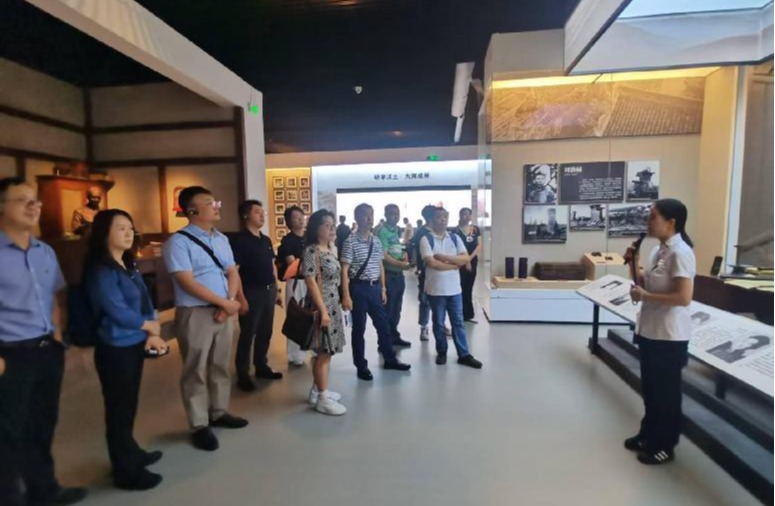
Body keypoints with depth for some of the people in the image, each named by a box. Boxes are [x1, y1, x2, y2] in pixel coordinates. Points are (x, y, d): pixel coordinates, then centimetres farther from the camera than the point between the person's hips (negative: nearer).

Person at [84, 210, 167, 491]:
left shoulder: (129, 265, 8)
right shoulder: (101, 271, -17)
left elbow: (145, 301, 8)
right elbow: (119, 313, -21)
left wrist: (152, 335, -5)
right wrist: (152, 327, -6)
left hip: (135, 345, 8)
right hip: (115, 349, -8)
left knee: (129, 406, 22)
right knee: (119, 410, 7)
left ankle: (132, 454, 40)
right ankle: (126, 471, 24)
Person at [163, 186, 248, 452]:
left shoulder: (221, 239, 9)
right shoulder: (179, 242, -12)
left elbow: (233, 273, 8)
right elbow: (188, 283, -18)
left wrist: (230, 302, -9)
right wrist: (225, 302, -16)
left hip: (223, 311, 6)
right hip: (195, 314, -6)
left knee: (220, 366, 17)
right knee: (196, 371, 7)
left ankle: (219, 413, 34)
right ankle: (199, 426, 21)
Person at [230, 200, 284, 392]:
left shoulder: (266, 240, 12)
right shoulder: (239, 240, -11)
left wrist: (277, 290, 14)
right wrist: (240, 297, -20)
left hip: (269, 291, 7)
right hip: (251, 292, -7)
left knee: (265, 333, 15)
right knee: (248, 334, 2)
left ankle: (262, 367, 30)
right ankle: (242, 375, 15)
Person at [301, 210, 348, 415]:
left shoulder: (330, 250, 11)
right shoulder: (311, 251, -15)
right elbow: (311, 282, -19)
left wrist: (335, 306, 16)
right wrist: (323, 310, -22)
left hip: (333, 306, 9)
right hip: (322, 307, -9)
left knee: (327, 351, 15)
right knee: (324, 352, -2)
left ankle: (317, 390, 28)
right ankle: (323, 398, 10)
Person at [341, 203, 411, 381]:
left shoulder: (376, 241, 8)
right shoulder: (350, 242, -10)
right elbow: (344, 270, -12)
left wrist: (383, 289, 12)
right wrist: (346, 296, -16)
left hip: (375, 287, 6)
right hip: (358, 288, -6)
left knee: (384, 324, 14)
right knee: (359, 328, 6)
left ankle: (390, 359, 32)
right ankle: (361, 366, 21)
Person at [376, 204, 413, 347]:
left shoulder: (396, 230, 12)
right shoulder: (382, 231, -14)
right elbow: (384, 256, -19)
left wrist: (404, 255, 2)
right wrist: (401, 264, -19)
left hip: (399, 274, 8)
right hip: (388, 275, -8)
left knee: (396, 308, 18)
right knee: (387, 309, 1)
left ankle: (394, 336, 32)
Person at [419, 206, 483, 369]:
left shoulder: (455, 238, 6)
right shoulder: (426, 239, -7)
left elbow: (466, 258, -5)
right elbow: (432, 263, -19)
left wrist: (445, 257, -16)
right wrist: (456, 263, -11)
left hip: (455, 288, 3)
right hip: (436, 289, -3)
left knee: (458, 322, 10)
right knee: (438, 323, 11)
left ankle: (464, 355, 19)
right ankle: (441, 352, 27)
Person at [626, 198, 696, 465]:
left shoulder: (680, 253, -20)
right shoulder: (658, 250, 7)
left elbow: (684, 297, -25)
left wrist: (644, 296, -19)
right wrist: (634, 264, 1)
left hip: (669, 335, -8)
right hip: (650, 330, 9)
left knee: (666, 391, 9)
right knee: (650, 387, 21)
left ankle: (665, 445, 27)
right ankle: (648, 434, 38)